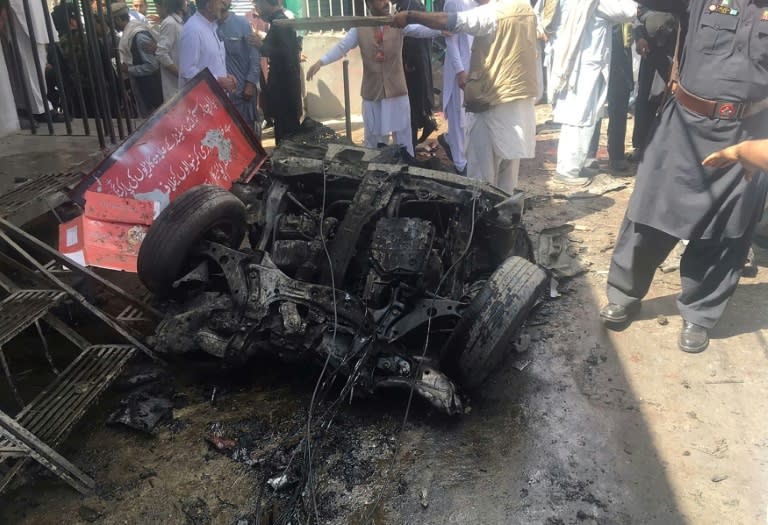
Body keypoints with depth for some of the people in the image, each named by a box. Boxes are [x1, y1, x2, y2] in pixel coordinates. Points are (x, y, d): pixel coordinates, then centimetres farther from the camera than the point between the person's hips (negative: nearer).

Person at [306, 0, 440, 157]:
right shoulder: (359, 28, 1)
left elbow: (420, 30, -13)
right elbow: (341, 47, -5)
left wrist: (441, 29, -31)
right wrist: (321, 62, -19)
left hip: (396, 91, 0)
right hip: (372, 92, 0)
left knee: (402, 135, 5)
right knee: (372, 137, 11)